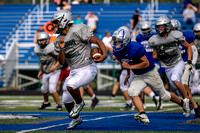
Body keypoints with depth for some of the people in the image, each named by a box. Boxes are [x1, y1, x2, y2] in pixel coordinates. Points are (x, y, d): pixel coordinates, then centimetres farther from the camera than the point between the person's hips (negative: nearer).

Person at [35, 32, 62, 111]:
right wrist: (41, 71, 18)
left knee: (52, 89, -18)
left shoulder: (52, 48, -23)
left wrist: (55, 66, -28)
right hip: (46, 72, 7)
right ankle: (46, 103, 44)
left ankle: (58, 105, -1)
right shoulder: (37, 49, -1)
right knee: (44, 89, 16)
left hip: (54, 72, -7)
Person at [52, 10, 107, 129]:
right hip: (74, 71, 8)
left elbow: (97, 41, -16)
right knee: (66, 100, 11)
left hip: (88, 69, -8)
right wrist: (61, 49, -13)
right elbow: (61, 61, 6)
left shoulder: (78, 30, -14)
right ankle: (76, 119, 39)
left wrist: (104, 54, -33)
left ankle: (79, 103, 0)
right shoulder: (59, 40, 9)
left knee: (70, 86, -31)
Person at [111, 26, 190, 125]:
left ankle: (182, 103, 38)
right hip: (138, 77, 7)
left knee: (164, 96, 11)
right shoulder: (117, 52, -6)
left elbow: (146, 63, -28)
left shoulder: (135, 48, -32)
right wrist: (128, 74, 21)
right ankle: (143, 116, -30)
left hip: (150, 74, -7)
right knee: (132, 92, -22)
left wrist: (130, 66, -30)